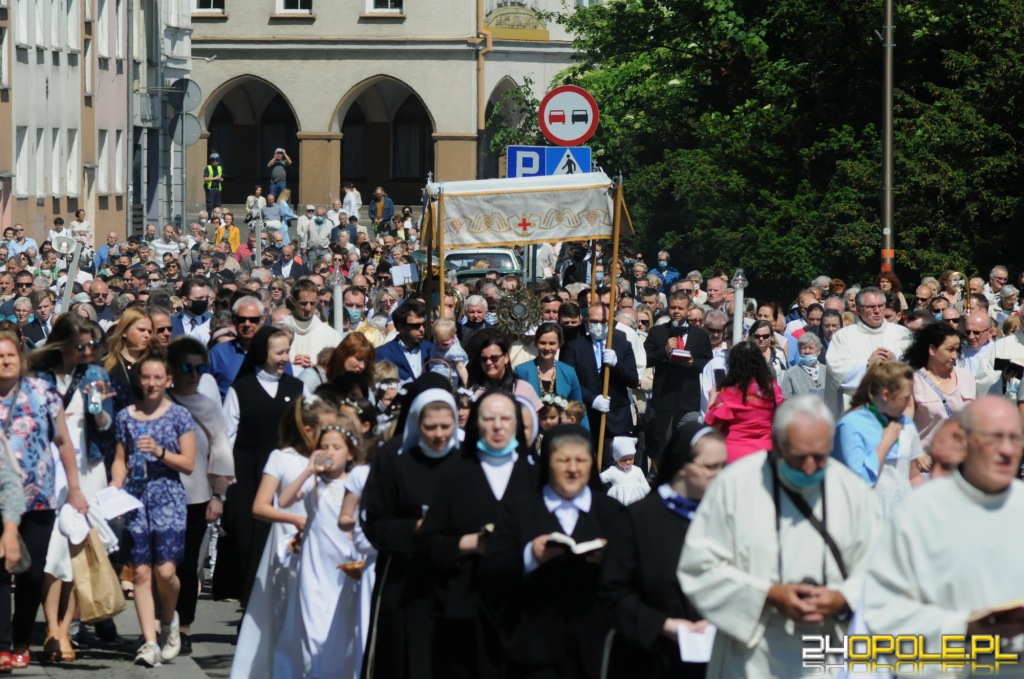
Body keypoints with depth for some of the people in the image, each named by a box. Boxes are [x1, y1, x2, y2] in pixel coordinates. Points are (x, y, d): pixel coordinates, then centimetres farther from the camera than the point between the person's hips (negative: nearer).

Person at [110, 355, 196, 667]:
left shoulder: (178, 416, 3)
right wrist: (115, 485, -5)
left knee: (165, 570, -12)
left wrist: (160, 452, -14)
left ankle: (168, 618, 18)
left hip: (168, 497, -2)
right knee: (141, 572, -3)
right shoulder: (126, 417, 10)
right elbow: (120, 460, 13)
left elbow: (188, 464, 0)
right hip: (135, 498, 2)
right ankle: (150, 641, -1)